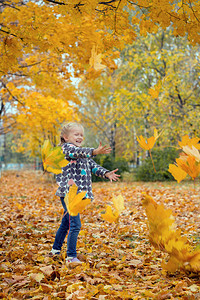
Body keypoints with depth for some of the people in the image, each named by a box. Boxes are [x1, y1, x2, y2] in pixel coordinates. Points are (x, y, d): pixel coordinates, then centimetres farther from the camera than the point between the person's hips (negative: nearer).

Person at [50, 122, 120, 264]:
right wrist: (95, 151, -46)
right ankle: (71, 257, -5)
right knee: (75, 225, -12)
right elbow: (77, 152, -30)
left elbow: (92, 165, 16)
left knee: (66, 222, 20)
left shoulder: (83, 153, 20)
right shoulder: (66, 148, -9)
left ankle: (56, 249, 35)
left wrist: (106, 173, 0)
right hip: (68, 192, -9)